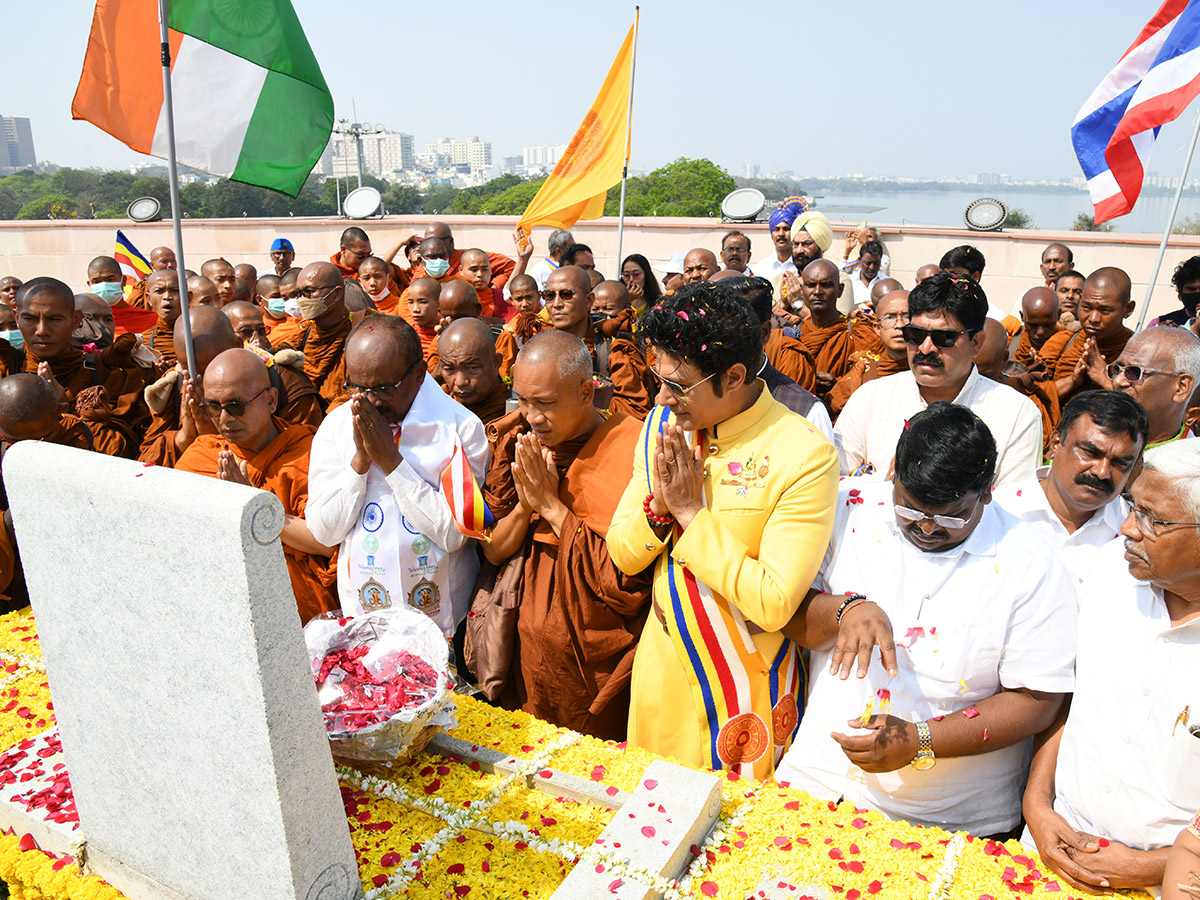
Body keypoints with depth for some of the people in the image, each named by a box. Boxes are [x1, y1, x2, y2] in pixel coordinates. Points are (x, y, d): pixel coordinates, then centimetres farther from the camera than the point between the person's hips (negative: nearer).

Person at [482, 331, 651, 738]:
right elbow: (492, 550, 2)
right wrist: (524, 505, -17)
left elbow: (628, 586, -23)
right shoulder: (520, 443, 0)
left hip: (597, 670, -5)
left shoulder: (633, 452, -20)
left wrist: (552, 506, -21)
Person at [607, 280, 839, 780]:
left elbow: (773, 603, -26)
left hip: (744, 681, -5)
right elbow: (622, 555, 0)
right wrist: (660, 505, -20)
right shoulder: (662, 424, -3)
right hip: (662, 660, 5)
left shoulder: (805, 455, -22)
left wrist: (691, 513, -22)